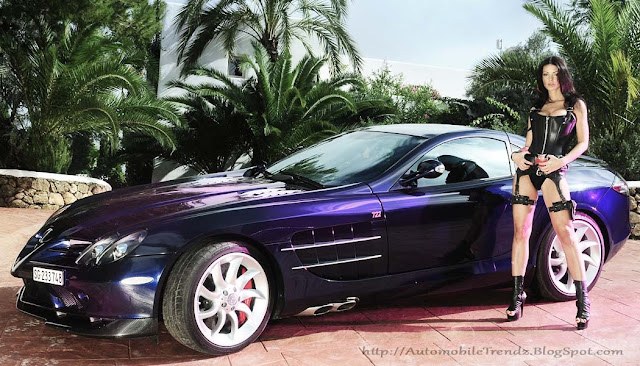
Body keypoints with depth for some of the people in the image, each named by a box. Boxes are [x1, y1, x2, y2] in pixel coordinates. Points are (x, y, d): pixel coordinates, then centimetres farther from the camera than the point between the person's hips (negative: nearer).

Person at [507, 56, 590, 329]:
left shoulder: (576, 105, 10)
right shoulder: (536, 109, 20)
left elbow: (583, 142, 4)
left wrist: (561, 161, -12)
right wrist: (518, 155, -2)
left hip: (553, 172, -4)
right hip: (527, 169, 4)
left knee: (565, 234, -13)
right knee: (520, 232, 0)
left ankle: (582, 300, -9)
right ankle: (517, 296, 7)